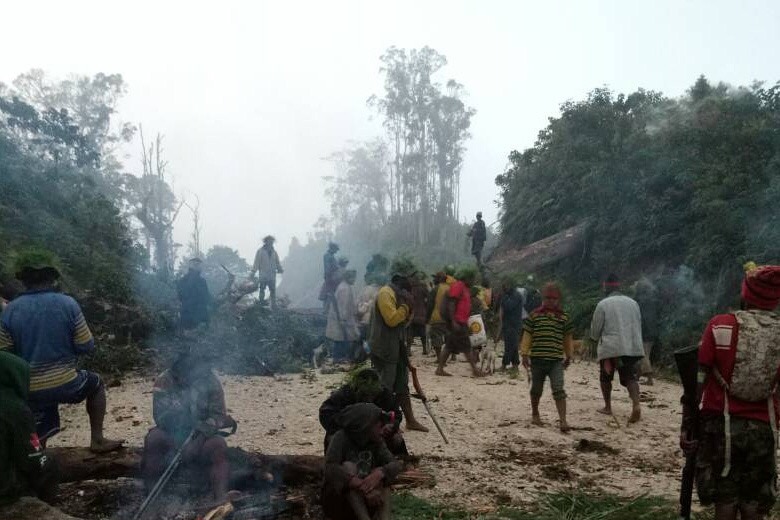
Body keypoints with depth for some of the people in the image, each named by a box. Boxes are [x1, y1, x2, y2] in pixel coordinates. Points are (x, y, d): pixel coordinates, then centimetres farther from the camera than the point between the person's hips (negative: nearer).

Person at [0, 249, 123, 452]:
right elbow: (86, 347, -7)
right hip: (65, 384, -2)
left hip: (30, 391, 3)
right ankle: (97, 440, 24)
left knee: (38, 440, 21)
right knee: (96, 384, 27)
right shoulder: (68, 304, -11)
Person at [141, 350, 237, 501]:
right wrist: (193, 423, -34)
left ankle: (221, 498, -38)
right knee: (153, 438, -29)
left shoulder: (210, 381, -12)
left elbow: (218, 416, -15)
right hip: (172, 435, 1)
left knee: (218, 445, -30)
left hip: (201, 437, -1)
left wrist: (198, 440, -31)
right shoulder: (164, 381, -13)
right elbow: (160, 416, -19)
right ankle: (150, 491, -17)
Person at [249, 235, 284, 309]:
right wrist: (253, 272, -12)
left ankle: (273, 306, 9)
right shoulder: (260, 251, -1)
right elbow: (256, 263, -5)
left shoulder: (274, 252, 12)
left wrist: (280, 269, -5)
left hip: (272, 276, 4)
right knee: (262, 290, 2)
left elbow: (277, 263, 14)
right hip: (263, 276, -4)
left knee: (273, 291, 4)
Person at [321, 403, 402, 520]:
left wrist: (379, 474, -38)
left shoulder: (376, 442, -3)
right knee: (348, 466, -29)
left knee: (382, 473, -21)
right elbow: (330, 468, -31)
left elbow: (396, 464, -14)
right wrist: (364, 487, -42)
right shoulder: (341, 437, -16)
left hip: (363, 500, 4)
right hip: (338, 495, -4)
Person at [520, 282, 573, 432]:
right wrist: (525, 354, -2)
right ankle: (535, 414, 35)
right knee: (536, 389, 14)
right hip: (537, 358, 0)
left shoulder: (564, 317, 4)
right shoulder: (534, 315, 0)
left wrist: (568, 356, 17)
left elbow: (567, 338, 13)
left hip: (556, 360, 0)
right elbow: (527, 335, 2)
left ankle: (563, 421, -11)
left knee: (558, 390, -10)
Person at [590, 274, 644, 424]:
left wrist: (595, 339, 20)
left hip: (610, 348, -3)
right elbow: (639, 325, 16)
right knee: (631, 377, 1)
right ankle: (636, 404, -21)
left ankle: (607, 407, 23)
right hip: (632, 347, 3)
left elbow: (595, 329, -1)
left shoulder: (603, 304, -4)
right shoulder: (633, 303, 9)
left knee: (605, 377, 16)